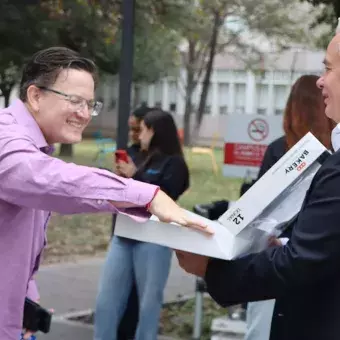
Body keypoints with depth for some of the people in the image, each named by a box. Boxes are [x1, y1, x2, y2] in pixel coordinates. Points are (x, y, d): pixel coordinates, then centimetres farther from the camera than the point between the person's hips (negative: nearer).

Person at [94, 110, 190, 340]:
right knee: (106, 301, 4)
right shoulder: (143, 159, 17)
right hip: (124, 237, 7)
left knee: (149, 303, -1)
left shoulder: (174, 163, -3)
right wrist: (121, 178, 4)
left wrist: (135, 176, -15)